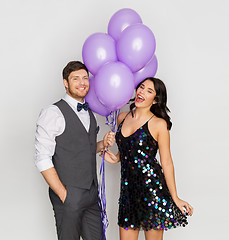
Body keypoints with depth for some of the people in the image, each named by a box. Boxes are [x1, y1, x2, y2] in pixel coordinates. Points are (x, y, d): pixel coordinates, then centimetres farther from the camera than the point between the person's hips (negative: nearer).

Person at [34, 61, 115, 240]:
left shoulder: (89, 113, 13)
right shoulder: (53, 113, -11)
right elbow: (42, 159, -14)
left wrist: (103, 144, 2)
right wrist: (63, 194, -16)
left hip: (92, 193, 7)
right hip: (68, 196, -7)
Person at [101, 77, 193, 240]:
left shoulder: (159, 124, -8)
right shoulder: (122, 118, 8)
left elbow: (166, 162, -6)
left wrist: (175, 198, -6)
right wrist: (116, 159, 3)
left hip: (152, 187, -5)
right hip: (128, 188, 5)